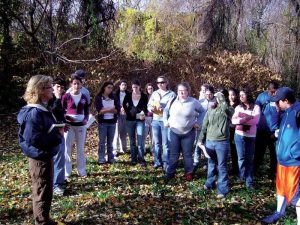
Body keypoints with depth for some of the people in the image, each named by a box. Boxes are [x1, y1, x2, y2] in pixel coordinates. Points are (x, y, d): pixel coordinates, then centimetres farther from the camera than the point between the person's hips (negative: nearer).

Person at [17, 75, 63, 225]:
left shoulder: (43, 109, 7)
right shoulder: (34, 113, -23)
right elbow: (34, 139, -29)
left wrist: (58, 128, 1)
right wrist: (57, 134, -22)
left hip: (45, 156, 10)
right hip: (40, 158, -10)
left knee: (44, 191, 21)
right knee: (43, 193, 4)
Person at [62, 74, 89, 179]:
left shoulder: (84, 97, 4)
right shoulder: (66, 96, -4)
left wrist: (86, 119, -7)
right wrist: (67, 117, -19)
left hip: (81, 126, 3)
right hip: (69, 125, -3)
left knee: (80, 148, 11)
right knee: (67, 148, 0)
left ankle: (81, 171, 22)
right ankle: (66, 172, 8)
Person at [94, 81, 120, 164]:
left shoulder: (114, 97, 8)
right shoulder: (98, 97, 0)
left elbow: (117, 110, -2)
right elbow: (99, 110, -11)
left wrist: (105, 110, -12)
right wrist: (111, 109, -12)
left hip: (112, 122, 3)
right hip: (103, 122, -2)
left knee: (110, 142, 8)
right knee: (102, 141, 0)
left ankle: (111, 158, 13)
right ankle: (101, 159, 5)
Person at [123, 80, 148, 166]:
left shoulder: (144, 96, -5)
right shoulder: (128, 95, 0)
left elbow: (145, 108, -3)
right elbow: (124, 105, 14)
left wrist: (144, 113, -23)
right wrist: (128, 113, 9)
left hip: (140, 120, -2)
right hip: (130, 120, 2)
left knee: (141, 141, -5)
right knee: (132, 141, 8)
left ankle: (141, 159, 3)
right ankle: (133, 159, 17)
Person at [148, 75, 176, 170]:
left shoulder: (172, 94, -4)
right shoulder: (154, 93, 11)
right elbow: (149, 105, 12)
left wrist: (164, 110, -24)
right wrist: (151, 109, -11)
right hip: (155, 121, 5)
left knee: (165, 144, -1)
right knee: (157, 143, 12)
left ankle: (166, 163, 8)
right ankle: (157, 162, 23)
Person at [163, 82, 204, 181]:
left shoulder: (194, 102, -8)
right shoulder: (172, 101, -2)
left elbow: (202, 112, 6)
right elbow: (165, 111, 15)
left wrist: (197, 122, 0)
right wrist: (165, 121, 6)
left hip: (188, 133, -1)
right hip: (174, 132, 1)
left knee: (187, 154, 9)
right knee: (173, 154, 8)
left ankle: (188, 173, 21)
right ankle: (170, 173, 18)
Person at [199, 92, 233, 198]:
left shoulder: (228, 110, -3)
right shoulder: (210, 110, 8)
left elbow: (225, 107, -29)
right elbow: (204, 126, 11)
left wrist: (221, 98, -14)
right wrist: (201, 139, 8)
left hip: (222, 142, -4)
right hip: (209, 141, 4)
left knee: (222, 166, 2)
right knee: (211, 164, 19)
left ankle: (222, 189, 9)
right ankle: (210, 183, 36)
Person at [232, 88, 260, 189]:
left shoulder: (256, 107, 0)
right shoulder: (238, 107, 8)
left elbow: (255, 121, -13)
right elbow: (233, 120, -6)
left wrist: (240, 120, -11)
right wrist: (247, 118, -17)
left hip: (251, 136, -2)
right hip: (239, 135, 2)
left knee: (249, 159, 3)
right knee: (241, 157, 4)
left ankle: (249, 182, 6)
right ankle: (242, 176, 24)